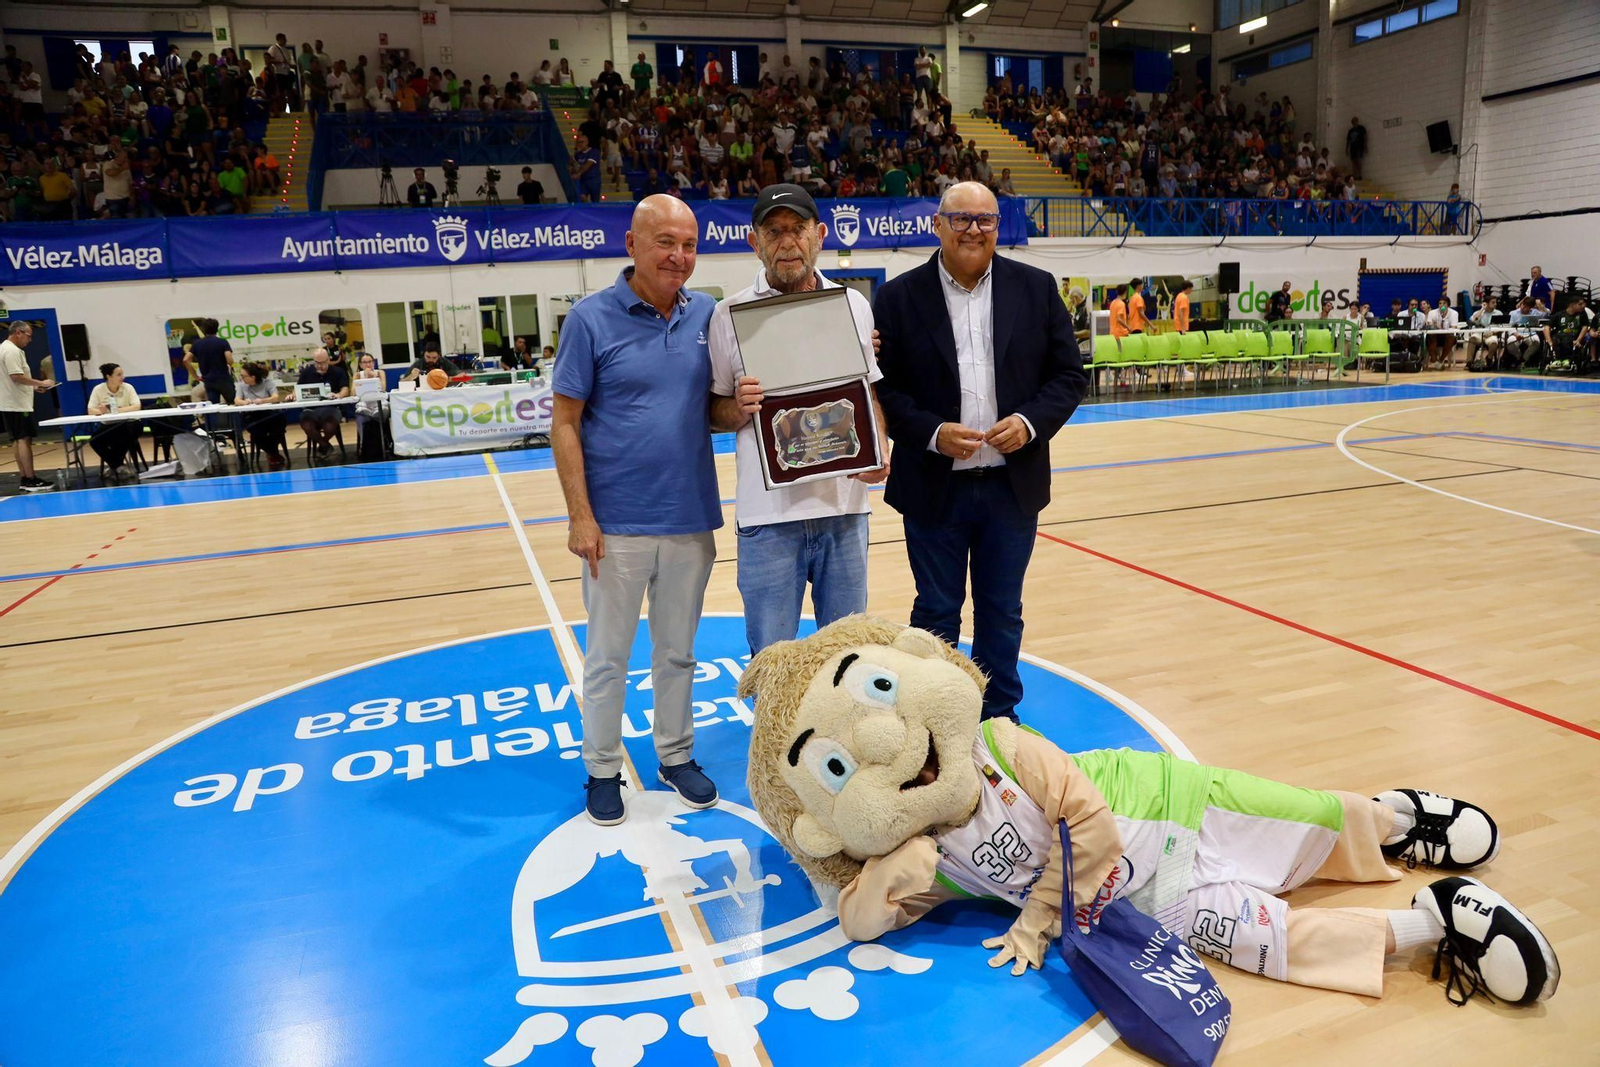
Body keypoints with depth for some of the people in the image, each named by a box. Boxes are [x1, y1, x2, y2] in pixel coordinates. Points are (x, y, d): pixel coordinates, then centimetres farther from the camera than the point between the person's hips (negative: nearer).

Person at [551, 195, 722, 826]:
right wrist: (580, 515, -12)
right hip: (616, 526, -3)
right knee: (608, 657, 9)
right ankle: (603, 770, 27)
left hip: (691, 521, 3)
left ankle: (676, 757, 34)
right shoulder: (591, 319, -7)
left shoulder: (709, 316, 4)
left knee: (677, 652, 17)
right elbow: (565, 424, -7)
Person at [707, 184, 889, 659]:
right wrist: (740, 408, -18)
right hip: (768, 513, -2)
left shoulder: (854, 305, 7)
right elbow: (714, 414, 5)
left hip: (845, 506, 3)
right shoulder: (730, 315, -1)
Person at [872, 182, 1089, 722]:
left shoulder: (1036, 288, 3)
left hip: (1013, 486, 2)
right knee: (936, 613, 10)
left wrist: (1032, 422, -13)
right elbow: (881, 386, -4)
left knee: (1002, 611, 14)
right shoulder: (899, 297, -2)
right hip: (935, 489, -2)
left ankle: (999, 718, 31)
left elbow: (1070, 374, 4)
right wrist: (931, 433, -18)